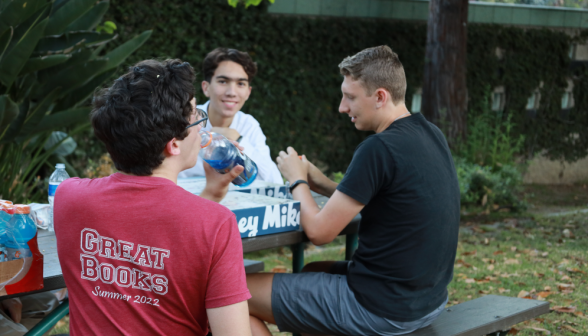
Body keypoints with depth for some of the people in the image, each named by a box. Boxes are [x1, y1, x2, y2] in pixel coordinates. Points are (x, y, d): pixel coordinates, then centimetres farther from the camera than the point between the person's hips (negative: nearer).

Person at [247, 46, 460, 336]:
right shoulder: (431, 135, 6)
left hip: (384, 309, -10)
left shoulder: (379, 149, -22)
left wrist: (297, 181, 1)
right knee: (313, 271, 35)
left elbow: (319, 231, -17)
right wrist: (322, 184, 9)